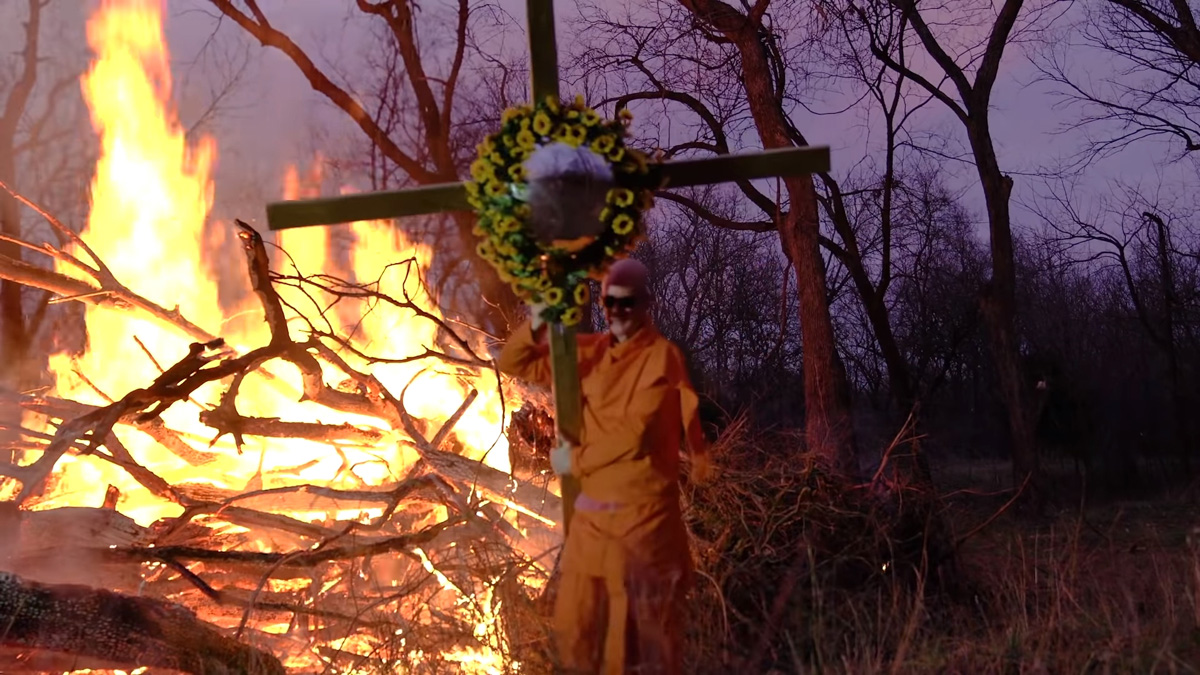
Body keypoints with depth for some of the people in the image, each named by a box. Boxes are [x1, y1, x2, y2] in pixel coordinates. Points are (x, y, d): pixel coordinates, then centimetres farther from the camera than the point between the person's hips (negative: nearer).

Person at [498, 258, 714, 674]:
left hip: (642, 514, -6)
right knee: (576, 623, 16)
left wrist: (576, 460, -8)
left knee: (642, 628, 3)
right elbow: (513, 363, 11)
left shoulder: (662, 357, -11)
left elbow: (635, 434, -18)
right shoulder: (589, 352, 8)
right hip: (591, 512, 7)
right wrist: (536, 325, -9)